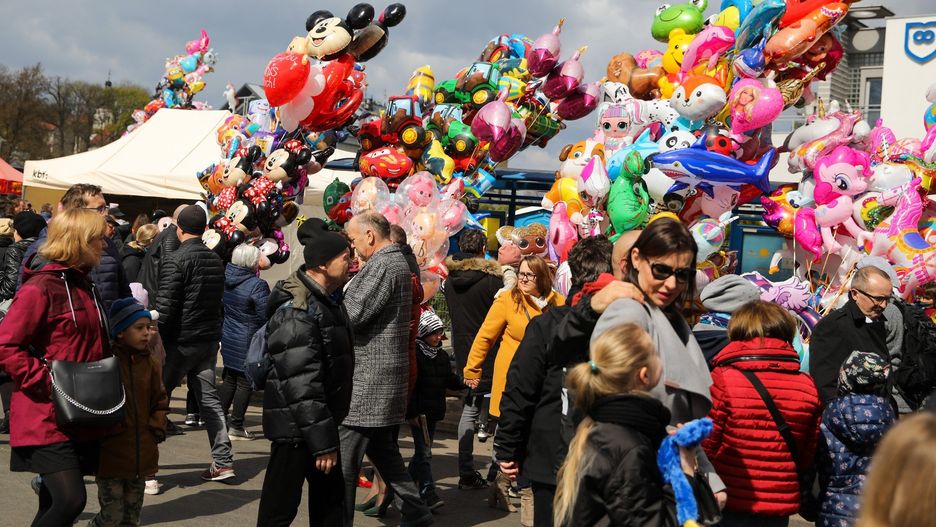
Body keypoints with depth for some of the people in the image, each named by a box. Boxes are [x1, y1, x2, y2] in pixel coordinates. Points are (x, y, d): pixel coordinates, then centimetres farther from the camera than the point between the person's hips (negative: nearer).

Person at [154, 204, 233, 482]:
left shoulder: (176, 260, -13)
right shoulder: (216, 260, 8)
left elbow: (164, 307, -16)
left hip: (180, 342, -6)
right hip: (209, 341, 6)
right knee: (209, 398, 11)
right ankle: (223, 461, 8)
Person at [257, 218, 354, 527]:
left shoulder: (328, 301, 11)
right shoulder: (296, 310, -21)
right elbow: (301, 383, -25)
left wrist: (329, 431, 18)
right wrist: (322, 441, -23)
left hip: (322, 421, 10)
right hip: (295, 428, -10)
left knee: (330, 501, 17)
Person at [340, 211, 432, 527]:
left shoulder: (382, 265, -15)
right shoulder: (398, 261, 17)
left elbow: (352, 314, -20)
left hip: (369, 377, -10)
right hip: (386, 374, 10)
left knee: (344, 459, -5)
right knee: (383, 450, 17)